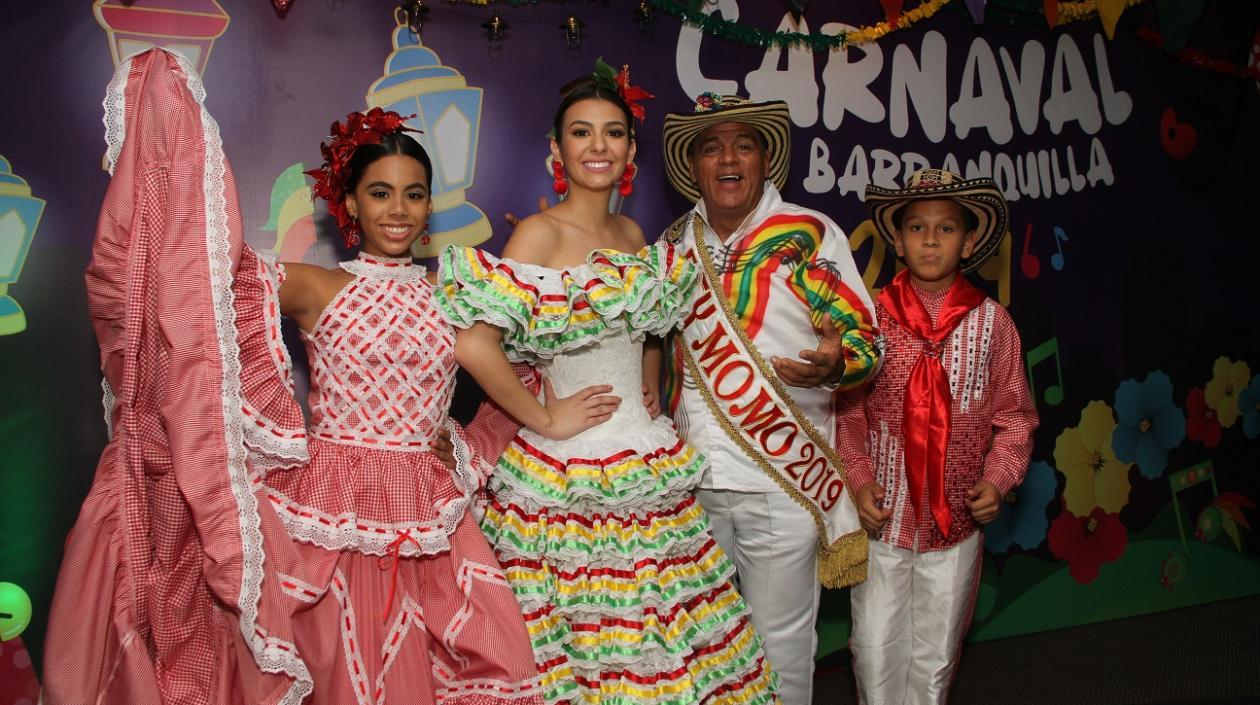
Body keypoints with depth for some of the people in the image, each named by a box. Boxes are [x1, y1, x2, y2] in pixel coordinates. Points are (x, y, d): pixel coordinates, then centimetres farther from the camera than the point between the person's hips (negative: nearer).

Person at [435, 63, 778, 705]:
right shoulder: (539, 233, -11)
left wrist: (649, 388, 12)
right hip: (573, 468, -6)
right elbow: (473, 345, -22)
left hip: (651, 459, 7)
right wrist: (545, 420, -15)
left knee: (667, 635, 11)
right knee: (586, 635, 2)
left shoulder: (633, 235, 10)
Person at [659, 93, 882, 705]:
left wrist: (834, 363, -28)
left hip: (782, 479, -4)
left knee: (779, 640, 8)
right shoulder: (675, 244, 8)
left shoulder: (811, 236, -5)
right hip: (690, 477, 5)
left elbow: (868, 339, -7)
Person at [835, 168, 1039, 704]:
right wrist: (859, 479, -11)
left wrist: (997, 479, -9)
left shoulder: (991, 322, -2)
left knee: (936, 656, 13)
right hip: (883, 517, -1)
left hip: (956, 522, 1)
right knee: (875, 648, 7)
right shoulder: (872, 316, -5)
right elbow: (846, 411, -2)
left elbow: (1014, 416, 4)